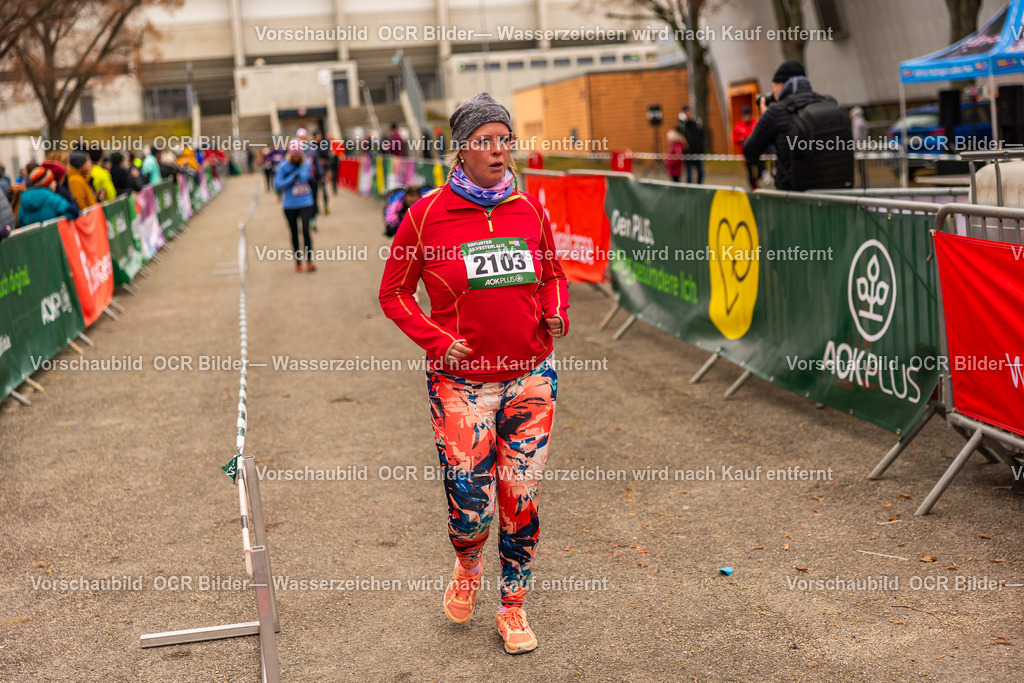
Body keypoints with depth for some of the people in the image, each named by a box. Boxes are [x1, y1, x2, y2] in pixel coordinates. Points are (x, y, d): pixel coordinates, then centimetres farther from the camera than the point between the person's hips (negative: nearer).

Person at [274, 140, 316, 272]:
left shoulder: (307, 164, 1)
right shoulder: (283, 166, -8)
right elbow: (278, 184, -12)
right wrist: (292, 178, -21)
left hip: (306, 203, 1)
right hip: (289, 205, -1)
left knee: (306, 230, -13)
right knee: (294, 233, 8)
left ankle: (309, 261, -7)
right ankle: (298, 262, 19)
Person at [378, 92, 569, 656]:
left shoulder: (529, 210, 4)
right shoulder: (427, 214, -6)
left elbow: (553, 276, 18)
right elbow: (393, 292, 2)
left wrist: (556, 313, -3)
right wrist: (438, 340, -10)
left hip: (531, 377, 3)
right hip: (461, 384, -3)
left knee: (521, 502, 8)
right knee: (472, 511, -2)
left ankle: (512, 608, 29)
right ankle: (467, 565, 35)